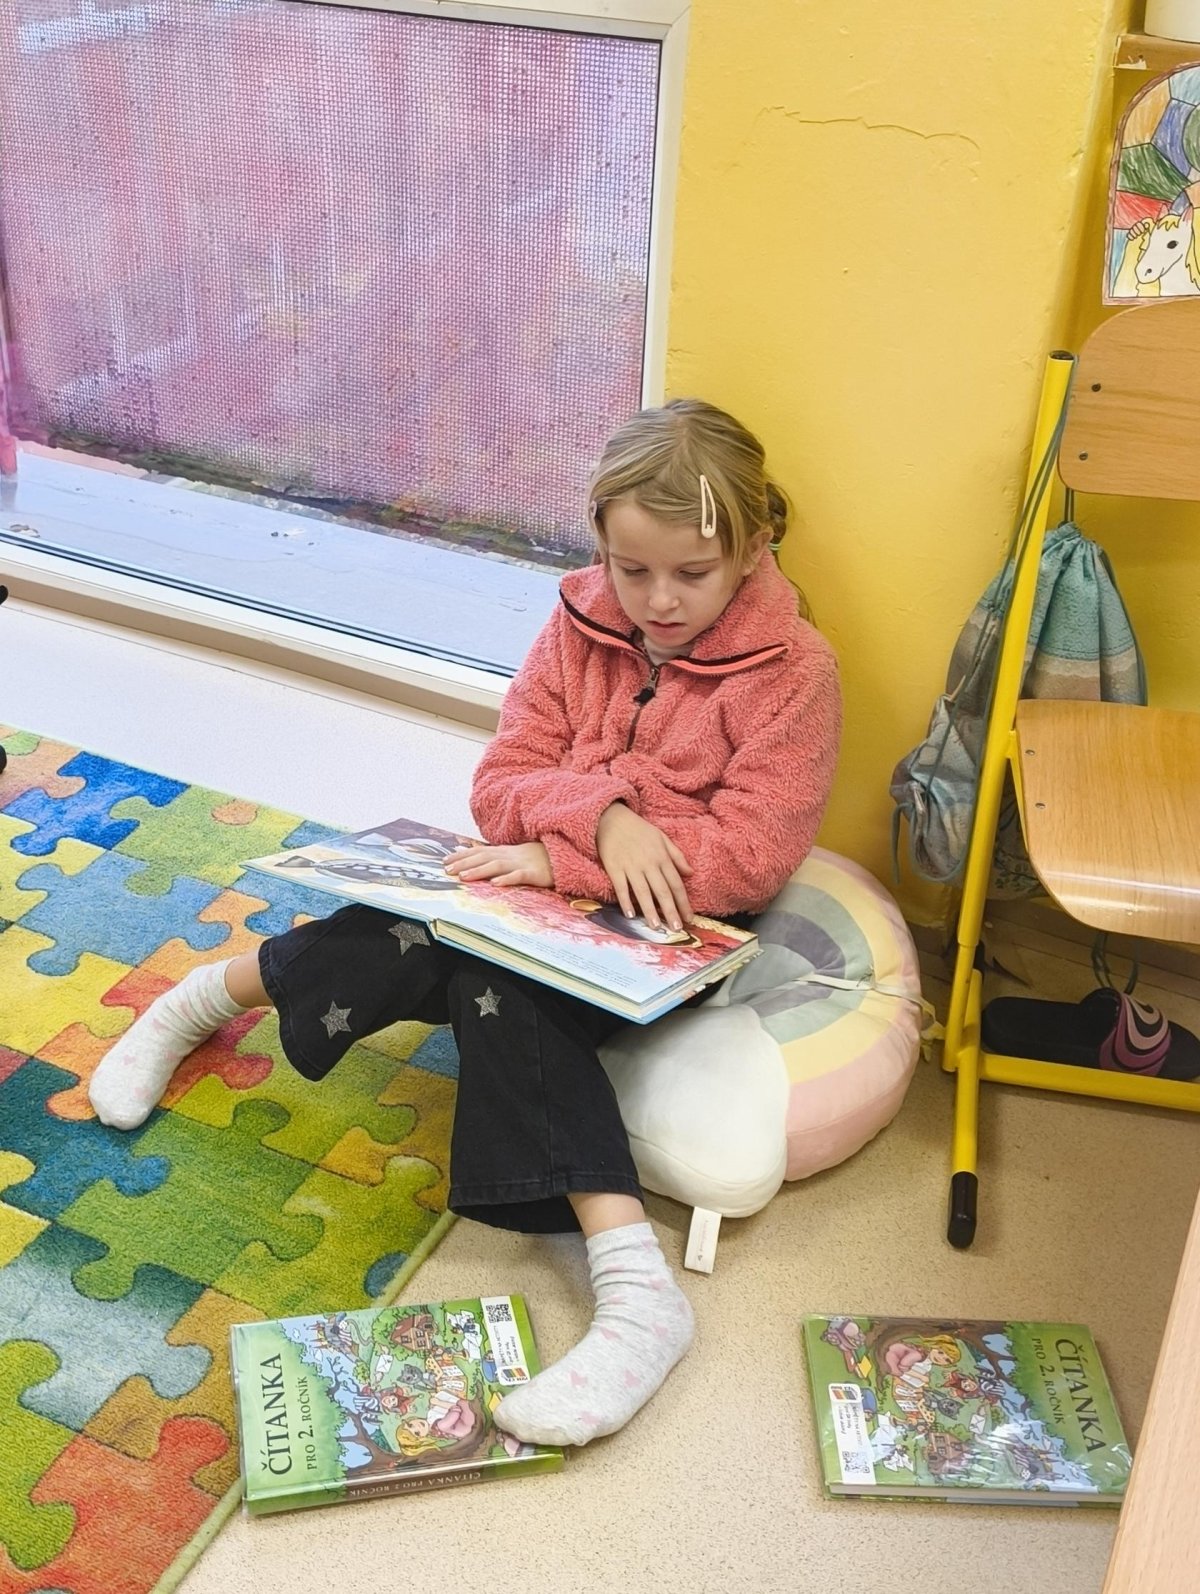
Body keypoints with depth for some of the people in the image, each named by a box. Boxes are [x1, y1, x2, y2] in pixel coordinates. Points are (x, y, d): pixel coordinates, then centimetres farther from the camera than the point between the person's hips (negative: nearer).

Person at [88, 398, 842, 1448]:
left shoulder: (792, 669, -11)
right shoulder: (580, 625, 2)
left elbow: (754, 851, -19)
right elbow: (502, 786, -1)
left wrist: (566, 862, -23)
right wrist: (599, 813, -24)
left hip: (676, 921, -5)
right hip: (553, 888, 5)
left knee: (505, 986, -29)